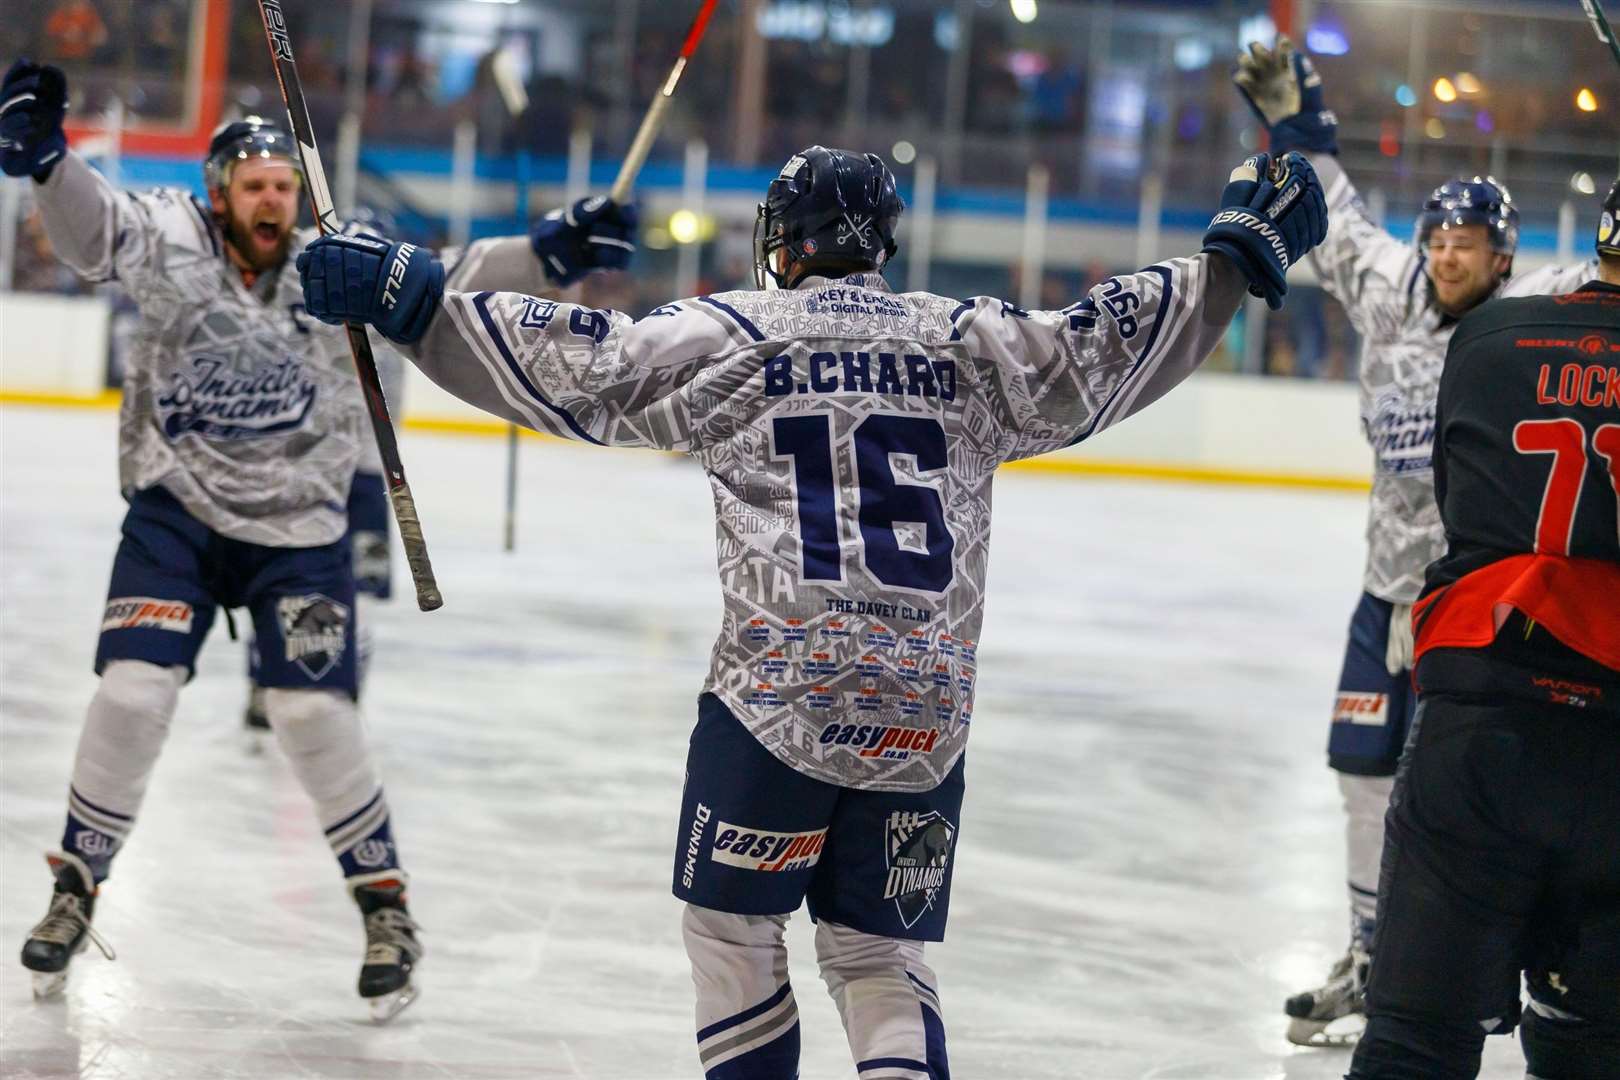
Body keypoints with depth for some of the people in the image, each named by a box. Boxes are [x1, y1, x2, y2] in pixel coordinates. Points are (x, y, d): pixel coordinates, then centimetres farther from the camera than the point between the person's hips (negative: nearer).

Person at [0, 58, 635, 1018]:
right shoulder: (173, 244, -10)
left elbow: (441, 286, -5)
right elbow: (95, 230, -24)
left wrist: (549, 254, -16)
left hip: (298, 529, 0)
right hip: (177, 513, 0)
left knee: (313, 712, -4)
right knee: (132, 692, -8)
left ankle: (385, 903, 11)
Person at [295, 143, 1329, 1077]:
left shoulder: (732, 338, 1)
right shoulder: (968, 344, 9)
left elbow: (577, 367, -6)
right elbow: (1105, 351, 14)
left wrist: (410, 295, -3)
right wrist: (1241, 252, 26)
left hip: (777, 697, -3)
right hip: (927, 716, 3)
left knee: (731, 924, 14)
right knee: (881, 952, 14)